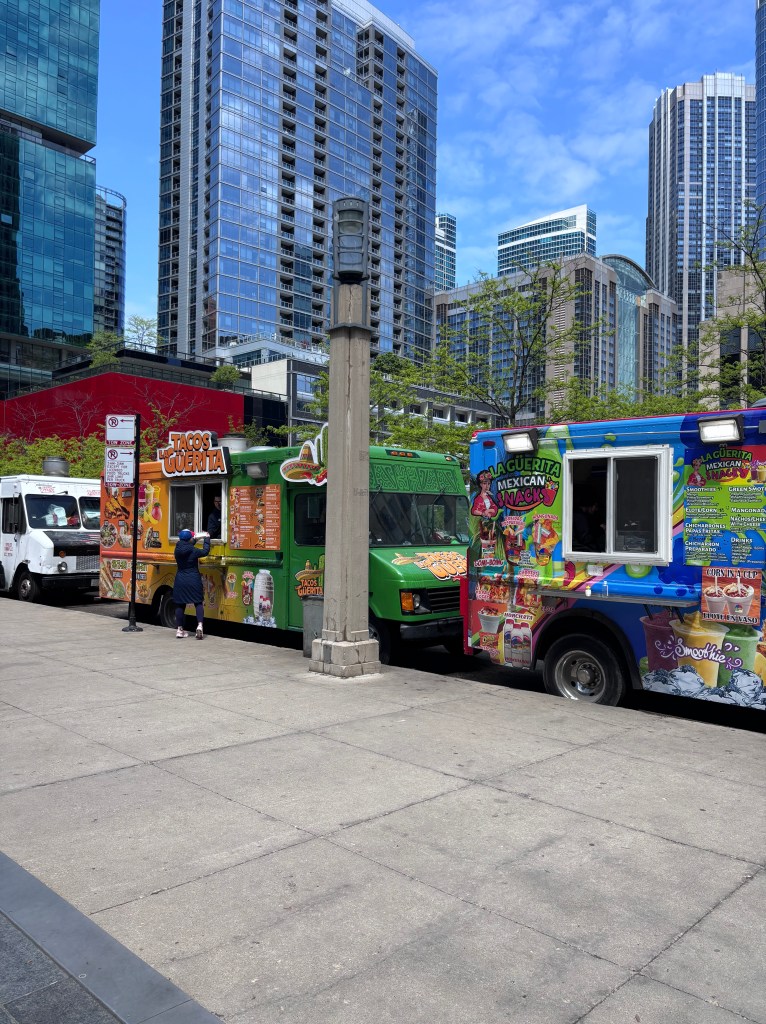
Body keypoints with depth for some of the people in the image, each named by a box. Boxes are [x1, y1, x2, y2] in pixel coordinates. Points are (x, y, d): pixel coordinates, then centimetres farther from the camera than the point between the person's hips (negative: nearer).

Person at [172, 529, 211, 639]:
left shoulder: (177, 550, -3)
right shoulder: (194, 551, -14)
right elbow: (205, 551, 5)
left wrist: (197, 539, 26)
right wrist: (206, 539, 18)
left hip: (180, 581, 3)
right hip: (194, 581, -3)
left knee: (180, 604, 10)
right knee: (198, 603, 6)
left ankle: (179, 629, 12)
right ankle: (199, 625, -10)